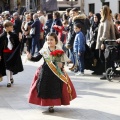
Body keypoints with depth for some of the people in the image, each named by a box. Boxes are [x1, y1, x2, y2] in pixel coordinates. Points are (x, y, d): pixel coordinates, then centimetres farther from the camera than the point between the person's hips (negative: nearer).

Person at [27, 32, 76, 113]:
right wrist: (30, 57, -16)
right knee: (45, 88, 4)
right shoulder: (44, 50, -3)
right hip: (45, 72, 1)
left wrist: (61, 65, -21)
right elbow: (37, 59, 0)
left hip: (56, 74, -1)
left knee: (54, 88, 4)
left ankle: (51, 105, 17)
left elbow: (62, 62, -1)